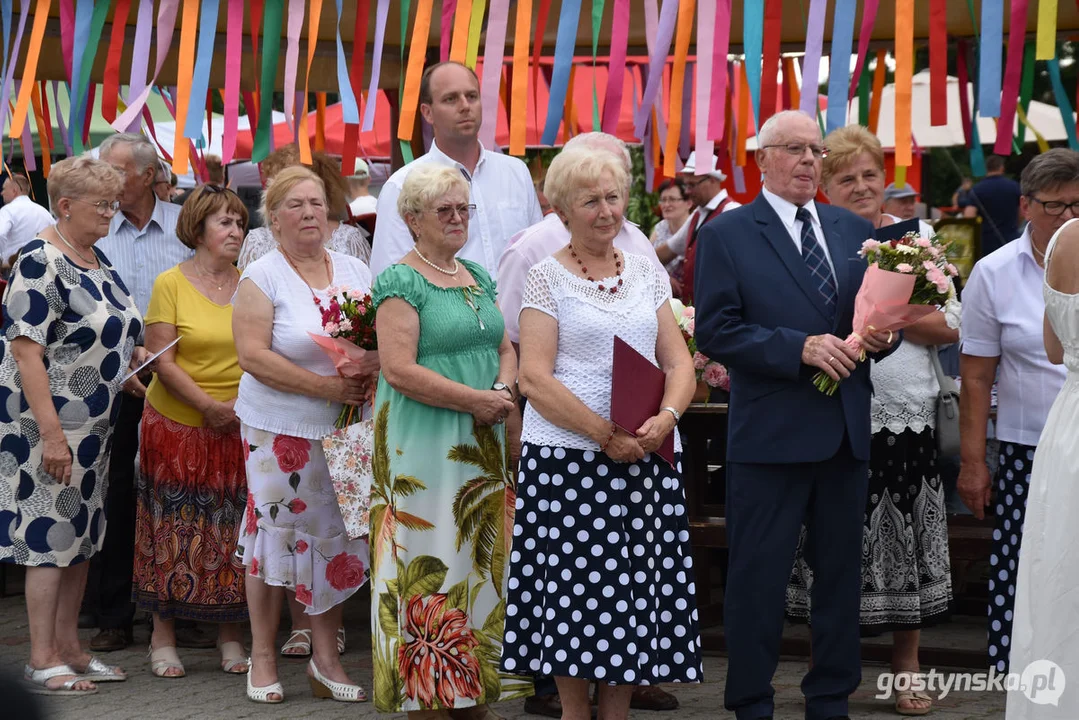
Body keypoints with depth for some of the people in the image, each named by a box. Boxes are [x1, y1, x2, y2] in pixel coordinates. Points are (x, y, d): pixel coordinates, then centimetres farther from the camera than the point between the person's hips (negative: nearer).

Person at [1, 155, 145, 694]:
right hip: (49, 422, -9)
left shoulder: (96, 261, 12)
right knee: (50, 535, -5)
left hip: (95, 422, 9)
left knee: (81, 536, 12)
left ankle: (69, 647, 20)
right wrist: (52, 434, -24)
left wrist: (135, 356, 5)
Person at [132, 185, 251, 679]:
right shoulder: (171, 284, -4)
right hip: (178, 424, -3)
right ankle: (163, 638, 11)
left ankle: (231, 637, 14)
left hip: (239, 429, 3)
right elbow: (162, 360, -9)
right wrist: (210, 406, -14)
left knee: (232, 531, 5)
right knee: (175, 529, 2)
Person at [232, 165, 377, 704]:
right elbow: (252, 356, -13)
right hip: (280, 429, -4)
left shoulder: (355, 272, 11)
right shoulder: (261, 278, -4)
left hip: (344, 429, 4)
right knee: (276, 533, -1)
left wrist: (372, 366, -10)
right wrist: (327, 386, -17)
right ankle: (262, 659, 11)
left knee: (336, 537, 5)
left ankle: (325, 658, 16)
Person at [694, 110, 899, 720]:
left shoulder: (856, 231, 12)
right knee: (759, 577, 1)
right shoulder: (728, 235, -3)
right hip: (770, 434, -5)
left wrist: (884, 337, -8)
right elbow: (716, 330, -11)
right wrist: (801, 348, -20)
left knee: (840, 572, 12)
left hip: (846, 434, 5)